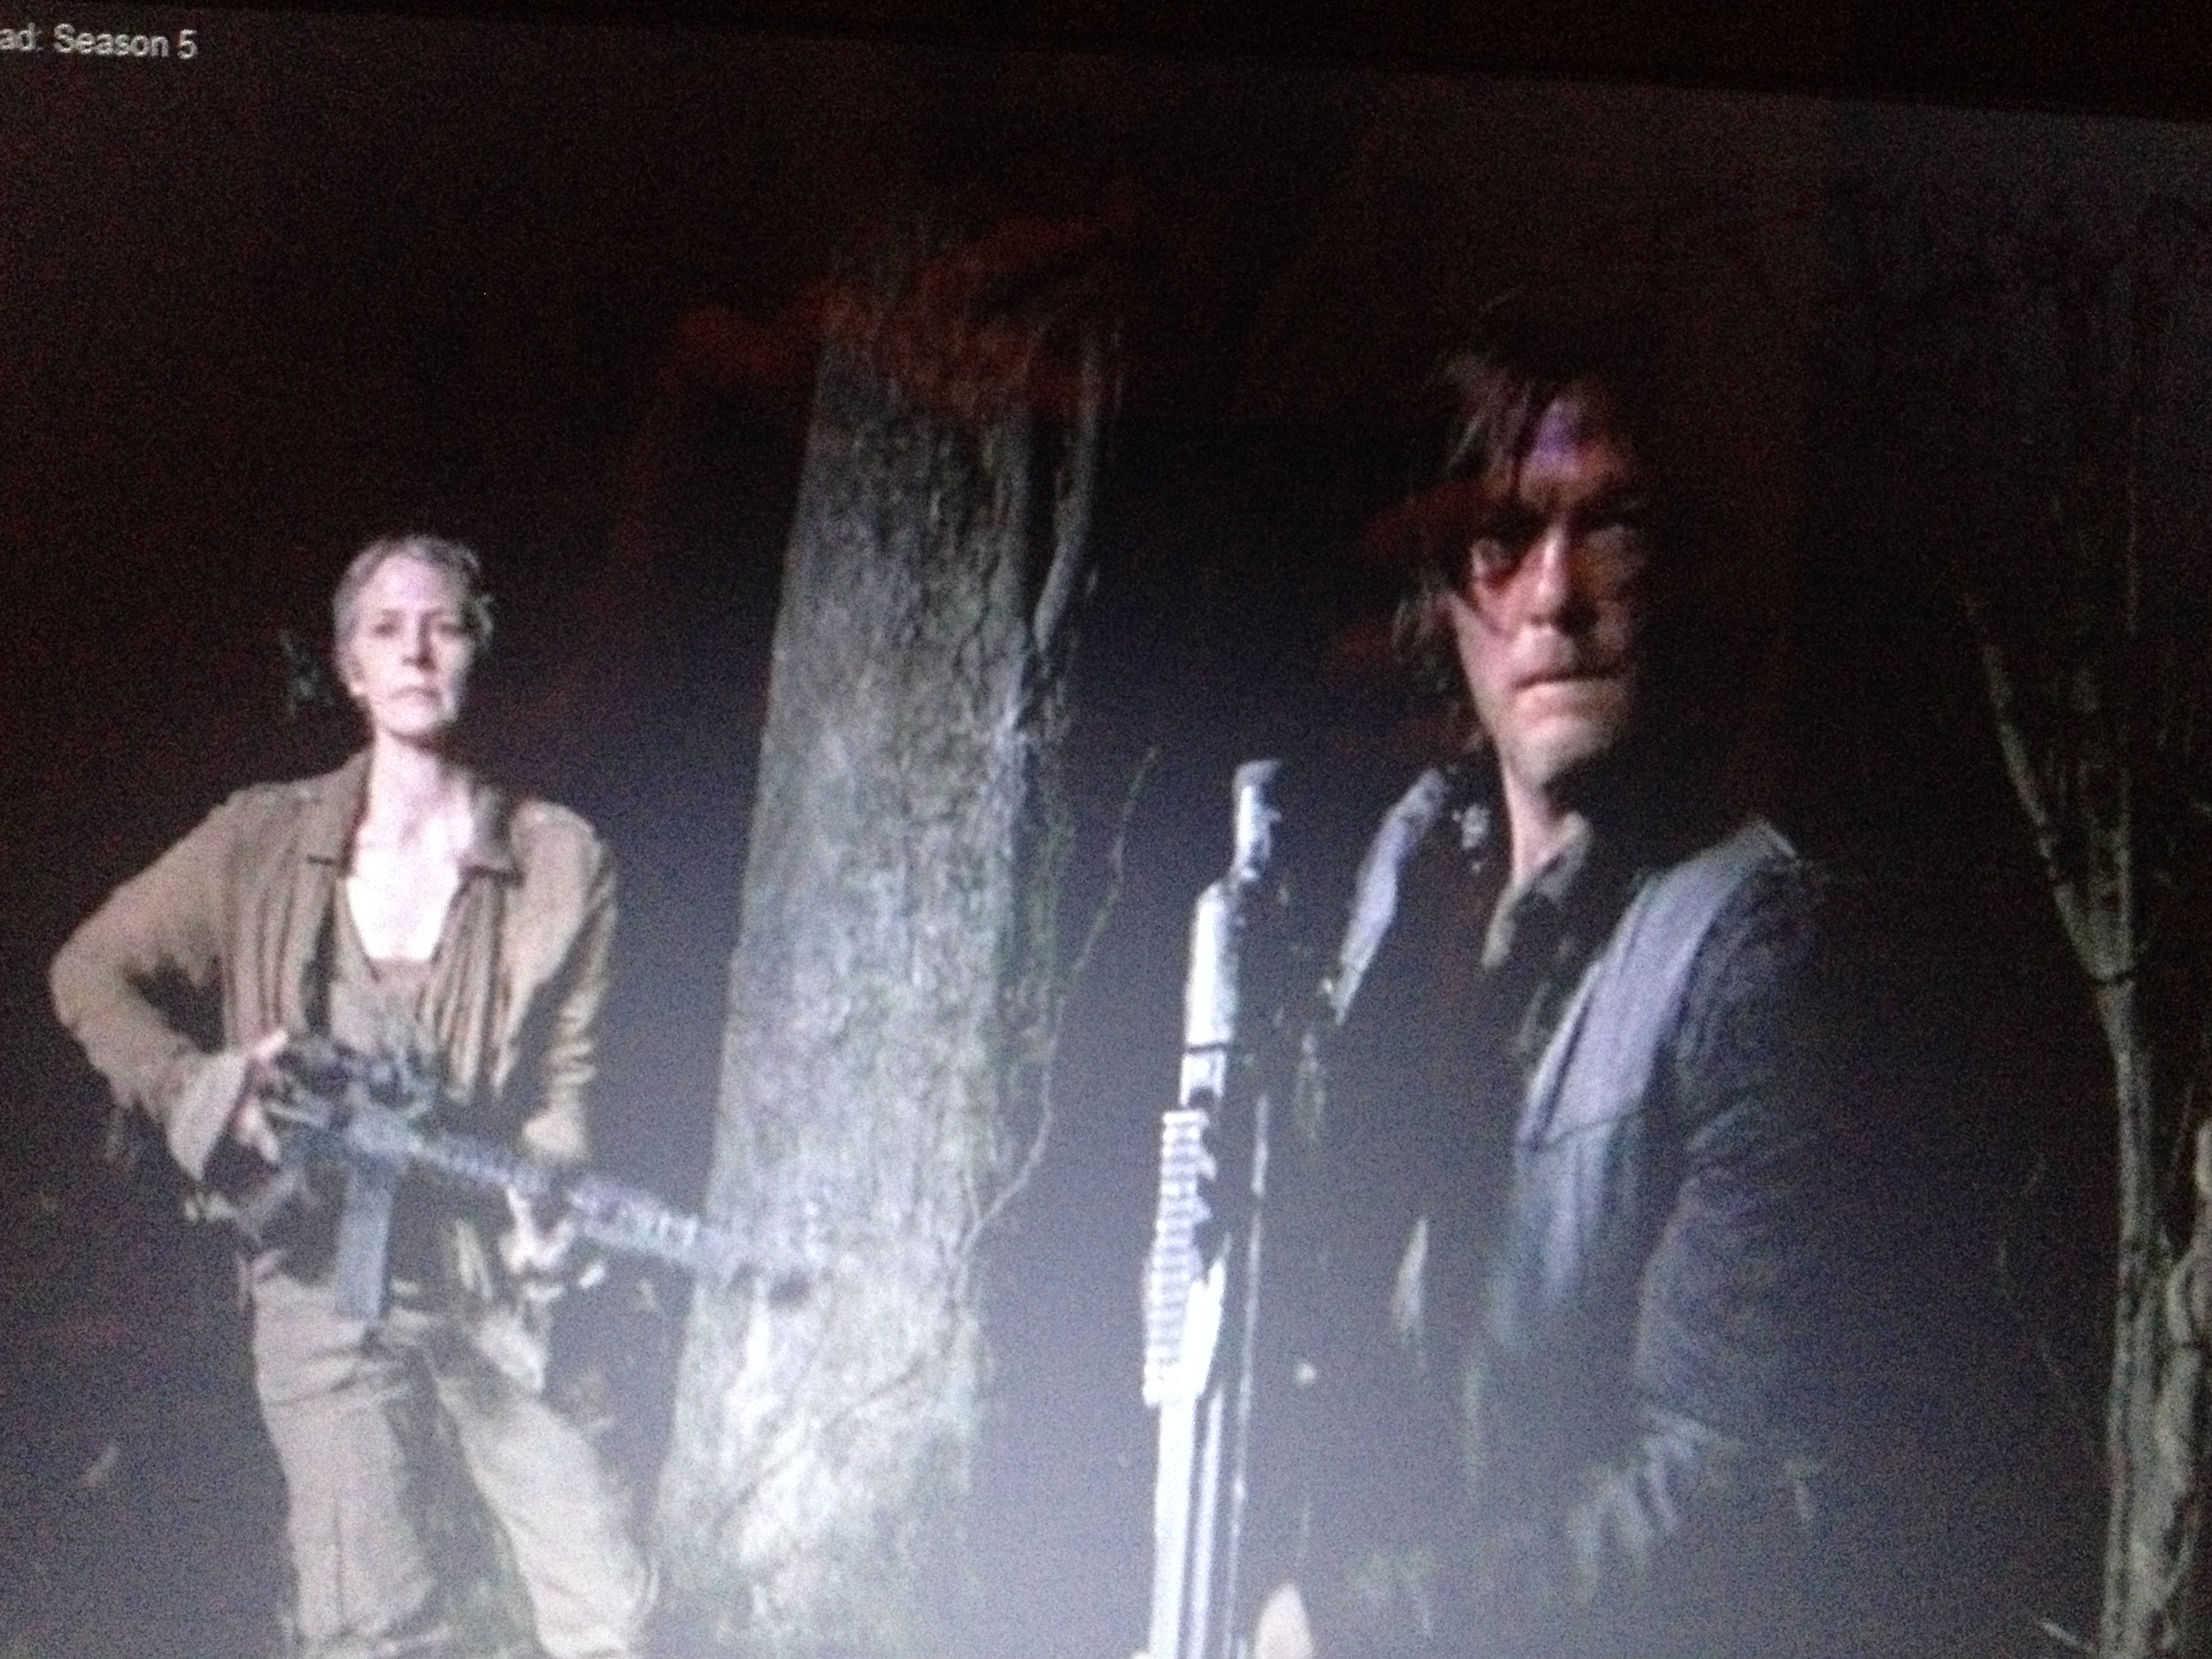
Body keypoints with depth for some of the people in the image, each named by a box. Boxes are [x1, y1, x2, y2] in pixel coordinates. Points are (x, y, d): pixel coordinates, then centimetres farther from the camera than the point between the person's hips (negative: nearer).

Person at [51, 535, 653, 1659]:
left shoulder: (559, 862, 2)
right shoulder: (267, 842, 2)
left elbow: (561, 1076, 2)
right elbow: (92, 974, 8)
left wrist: (545, 1204, -16)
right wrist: (207, 1095, -7)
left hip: (495, 1278, 1)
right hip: (324, 1281, -1)